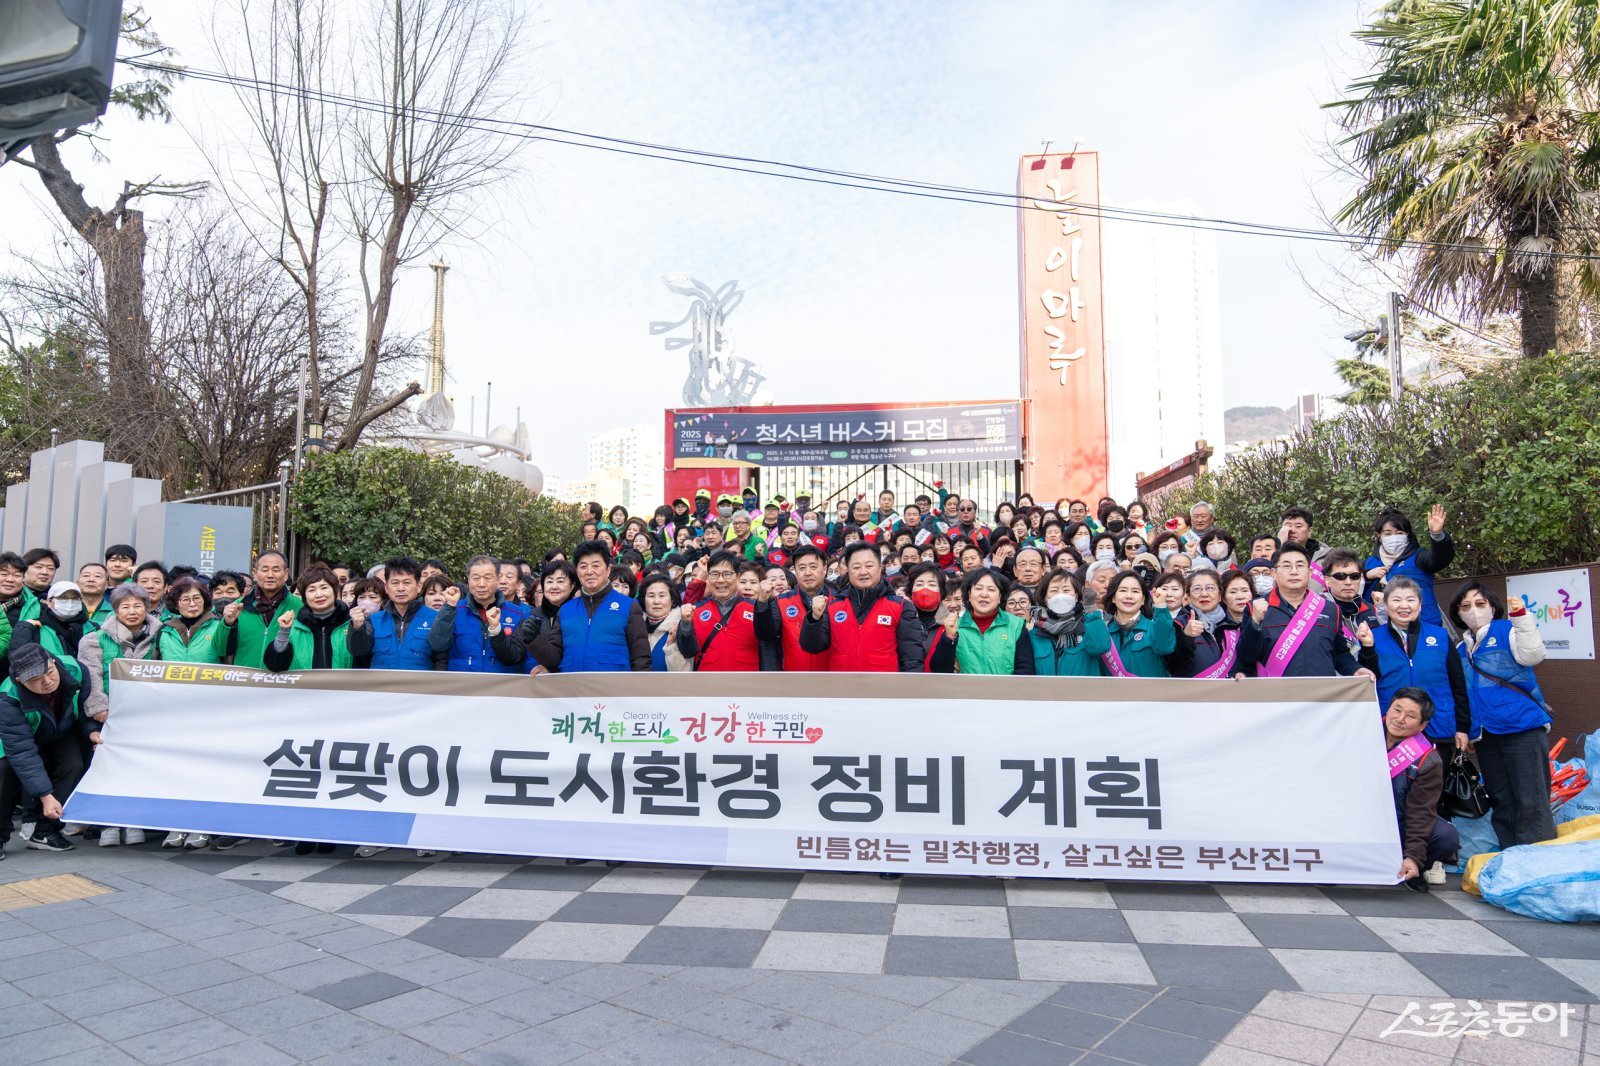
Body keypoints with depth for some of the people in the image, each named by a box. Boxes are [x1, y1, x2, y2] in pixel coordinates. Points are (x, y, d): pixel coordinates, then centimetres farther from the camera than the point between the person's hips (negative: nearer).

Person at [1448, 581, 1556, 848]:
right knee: (1501, 805, 11)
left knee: (1531, 802, -8)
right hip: (1485, 735, 6)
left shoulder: (1508, 631, 0)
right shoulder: (1461, 650, 16)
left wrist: (1521, 616, -28)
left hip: (1523, 728, -6)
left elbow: (1532, 655, -20)